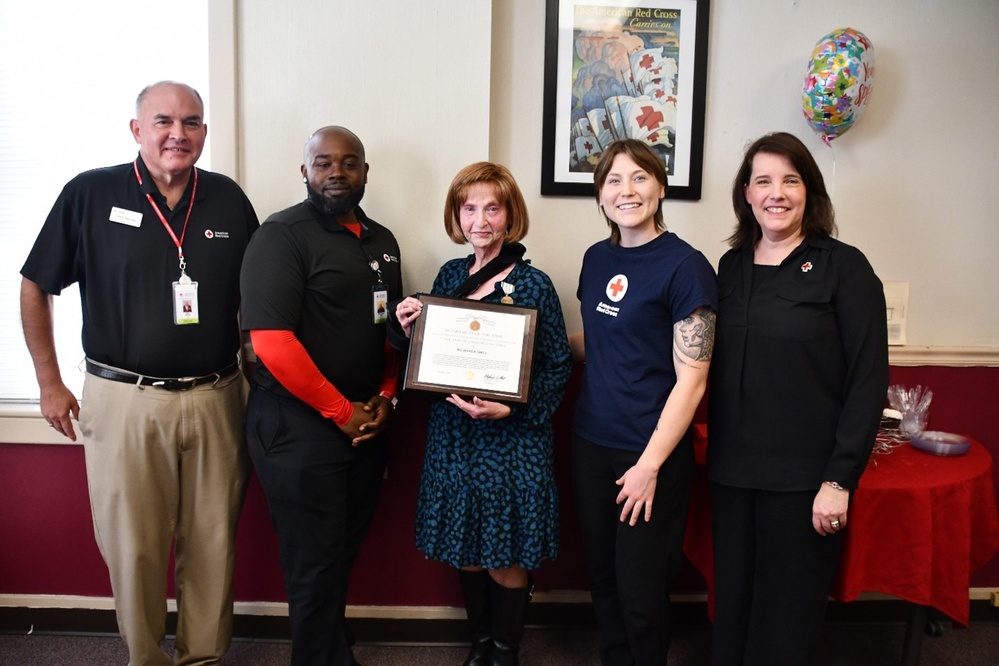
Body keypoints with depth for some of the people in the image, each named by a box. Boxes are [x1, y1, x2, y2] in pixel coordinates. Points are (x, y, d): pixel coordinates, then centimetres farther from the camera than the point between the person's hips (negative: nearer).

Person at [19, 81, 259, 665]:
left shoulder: (229, 199, 5)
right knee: (134, 547, 8)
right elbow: (36, 288, 5)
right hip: (125, 400, -2)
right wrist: (51, 383, 4)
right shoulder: (91, 194, -2)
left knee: (214, 543, 10)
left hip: (216, 398, 2)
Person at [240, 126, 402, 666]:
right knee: (315, 564, 5)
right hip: (301, 429, -7)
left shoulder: (382, 241, 11)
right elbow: (271, 341, -20)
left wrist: (384, 398, 2)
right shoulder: (282, 235, -12)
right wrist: (342, 413, -15)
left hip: (366, 426, 7)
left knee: (344, 552, 18)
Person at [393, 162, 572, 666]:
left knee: (505, 560, 7)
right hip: (452, 436, 5)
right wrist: (410, 330, -9)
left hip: (510, 441, -4)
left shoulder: (533, 284, -10)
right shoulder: (449, 275, 4)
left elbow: (557, 367, -8)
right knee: (466, 551, 15)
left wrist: (509, 408, -20)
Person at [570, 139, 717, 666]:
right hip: (591, 442, 6)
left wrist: (650, 465, -17)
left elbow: (691, 379, -14)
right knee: (602, 578, 17)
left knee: (640, 591, 7)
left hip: (651, 452, -6)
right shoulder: (597, 259, 7)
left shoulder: (685, 266, -12)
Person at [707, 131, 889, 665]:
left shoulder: (844, 267, -7)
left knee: (790, 611, 9)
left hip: (804, 477, -4)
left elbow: (868, 381, -9)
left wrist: (839, 480, -13)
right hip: (732, 470, 4)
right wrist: (718, 449, 5)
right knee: (732, 601, 14)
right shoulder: (731, 266, 7)